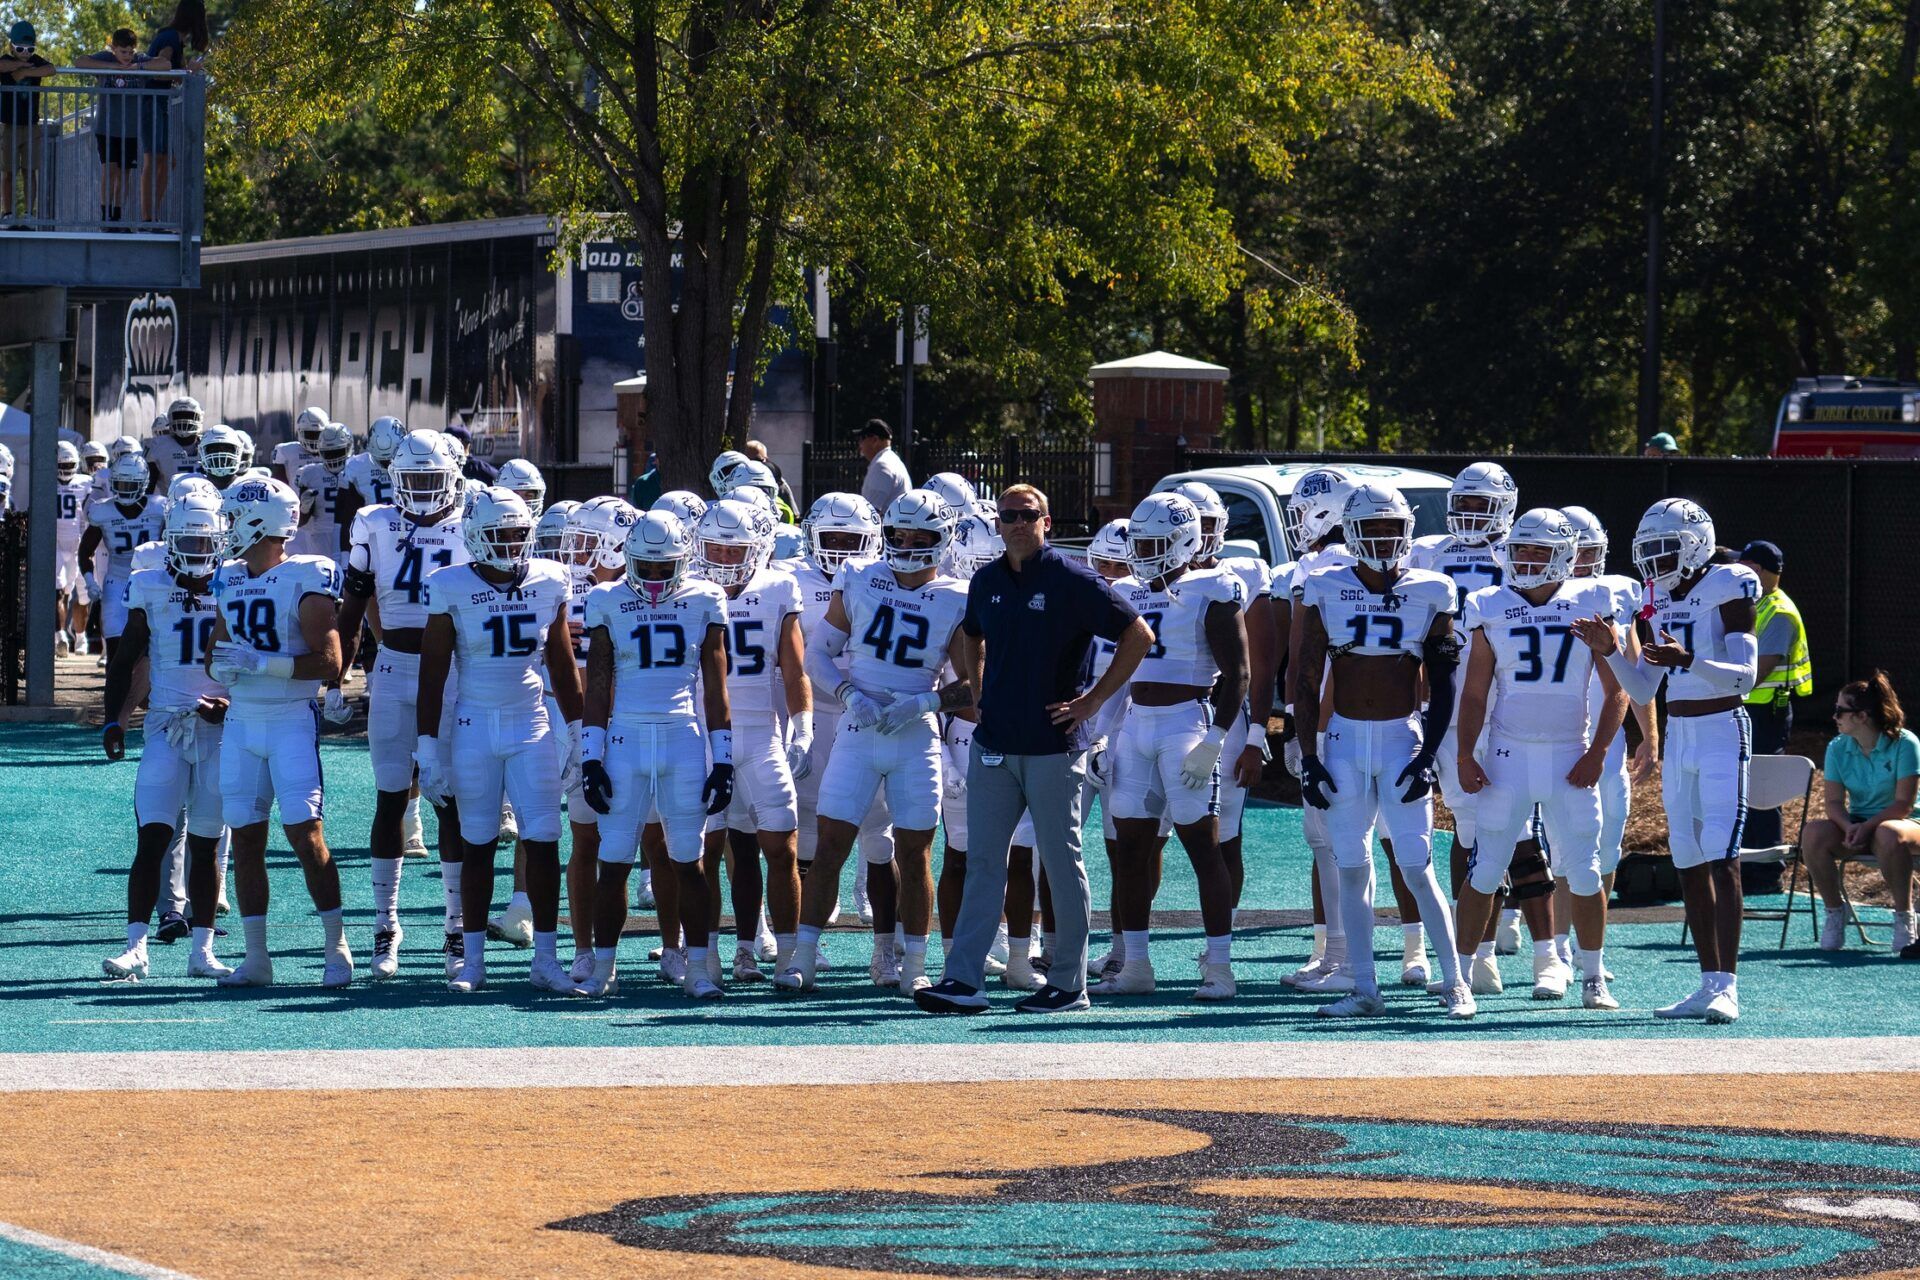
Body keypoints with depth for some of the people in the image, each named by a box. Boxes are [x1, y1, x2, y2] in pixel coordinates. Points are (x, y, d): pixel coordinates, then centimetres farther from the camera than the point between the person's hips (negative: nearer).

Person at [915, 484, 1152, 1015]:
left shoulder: (1072, 582, -9)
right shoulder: (987, 582, 10)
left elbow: (1138, 636, -8)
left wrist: (1094, 700, -9)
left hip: (1053, 746, -6)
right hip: (993, 745, 6)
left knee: (1062, 864, 1)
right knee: (982, 863, 3)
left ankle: (1068, 985, 7)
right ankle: (963, 981, 2)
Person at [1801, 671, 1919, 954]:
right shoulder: (1838, 748, 1)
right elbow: (1833, 801, -3)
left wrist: (1867, 827, -29)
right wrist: (1848, 827, -25)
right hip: (1857, 826, 4)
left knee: (1888, 835, -42)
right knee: (1813, 833, -27)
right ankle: (1834, 910, -9)